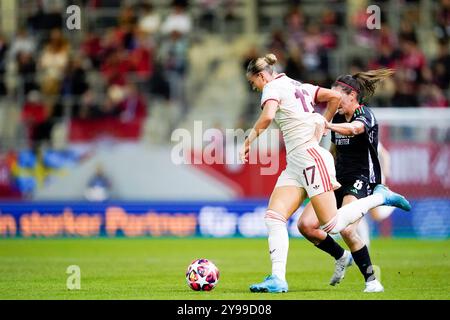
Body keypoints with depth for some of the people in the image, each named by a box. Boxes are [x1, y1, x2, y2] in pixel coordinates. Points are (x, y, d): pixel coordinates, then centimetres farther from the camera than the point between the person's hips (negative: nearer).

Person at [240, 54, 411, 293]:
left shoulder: (273, 87, -6)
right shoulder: (298, 86, 19)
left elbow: (267, 116, -26)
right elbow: (335, 96, 20)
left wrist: (249, 141, -14)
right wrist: (322, 125, 24)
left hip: (311, 157, -10)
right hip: (295, 164, 10)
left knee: (332, 226, -8)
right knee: (273, 217, -4)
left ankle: (380, 197, 8)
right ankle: (277, 280, -13)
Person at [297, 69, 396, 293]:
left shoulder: (365, 115, -12)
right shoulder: (338, 118, 12)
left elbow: (353, 129, -37)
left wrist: (326, 125, -54)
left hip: (361, 182, -8)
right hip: (338, 181, 8)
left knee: (346, 230, -28)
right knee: (305, 225, -6)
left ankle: (371, 280, -13)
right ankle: (341, 257, 17)